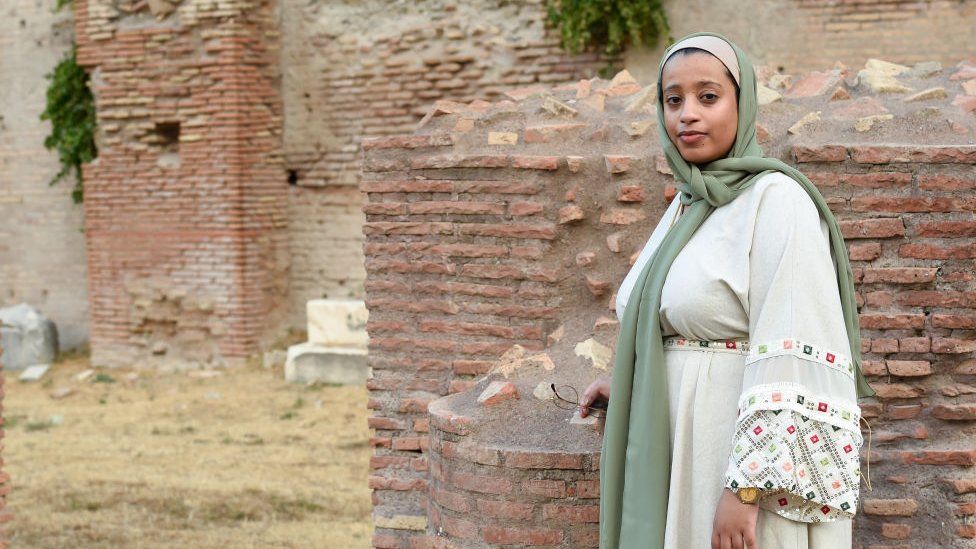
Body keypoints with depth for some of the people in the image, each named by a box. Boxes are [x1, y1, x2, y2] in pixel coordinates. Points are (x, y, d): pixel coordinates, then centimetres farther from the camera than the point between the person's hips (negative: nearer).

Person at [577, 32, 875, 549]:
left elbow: (792, 356, -21)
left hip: (752, 444, -8)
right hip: (680, 450, 8)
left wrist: (746, 488, -24)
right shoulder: (687, 205, 11)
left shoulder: (777, 200, -14)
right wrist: (626, 385, 15)